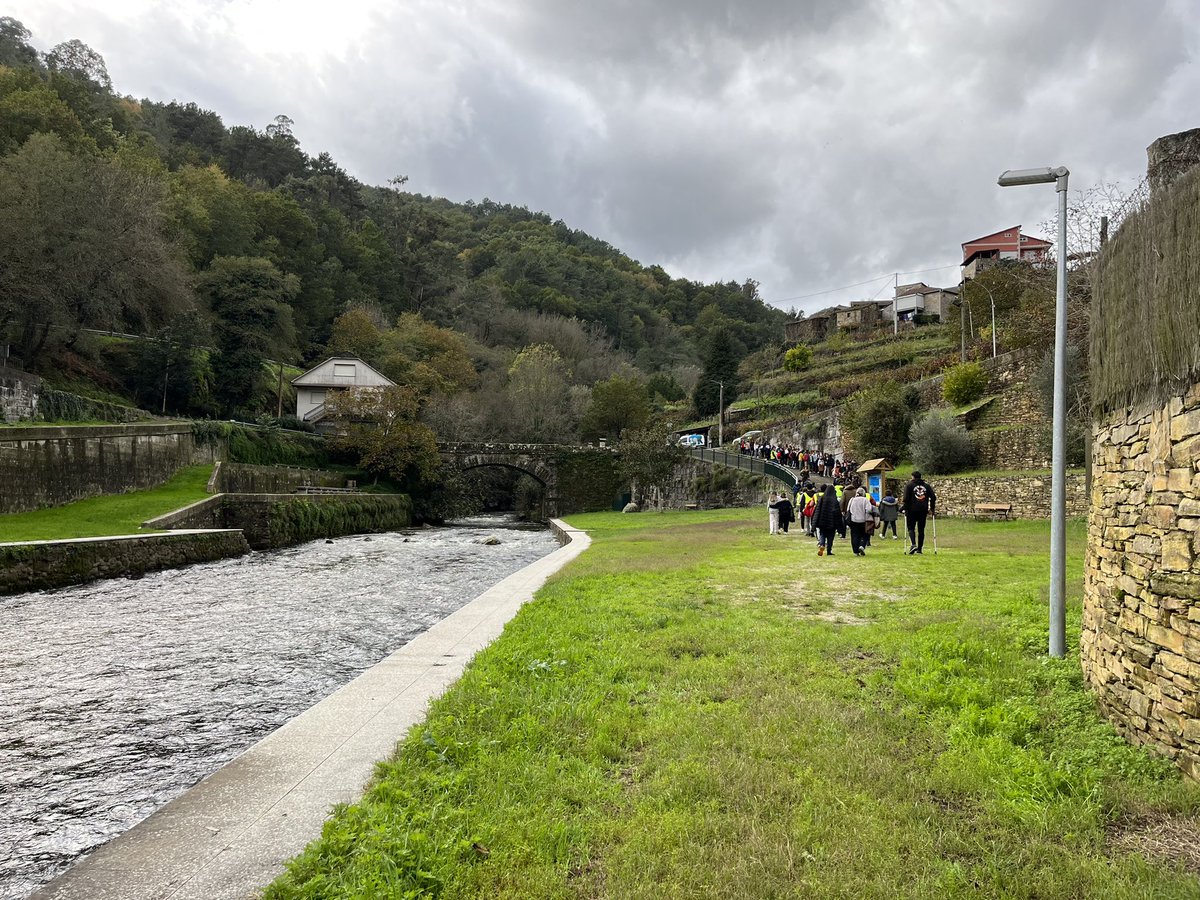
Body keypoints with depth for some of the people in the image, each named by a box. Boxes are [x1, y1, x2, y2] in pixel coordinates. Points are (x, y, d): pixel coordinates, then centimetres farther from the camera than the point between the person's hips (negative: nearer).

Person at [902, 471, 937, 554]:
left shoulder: (909, 485, 2)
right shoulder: (926, 486, 12)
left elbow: (906, 498, -8)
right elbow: (933, 497, 6)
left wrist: (906, 509, -3)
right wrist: (931, 509, 10)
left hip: (912, 510, -3)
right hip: (923, 511, 3)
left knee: (911, 528, 3)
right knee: (921, 530, 8)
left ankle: (913, 544, -20)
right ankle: (919, 549, 8)